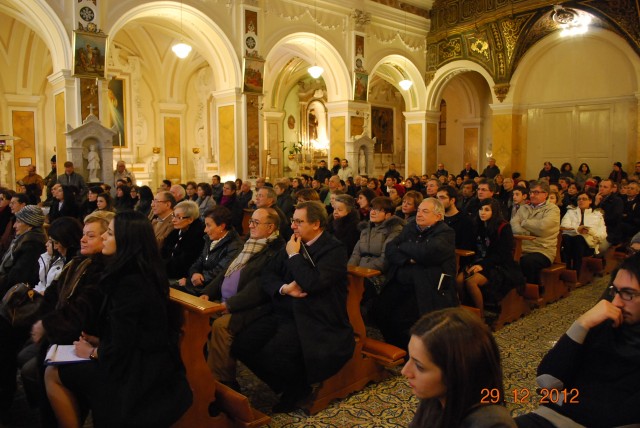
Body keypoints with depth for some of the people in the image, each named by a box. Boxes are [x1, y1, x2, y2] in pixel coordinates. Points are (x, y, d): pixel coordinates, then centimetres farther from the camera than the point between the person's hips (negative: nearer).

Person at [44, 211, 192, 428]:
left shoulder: (130, 283, -24)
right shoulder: (143, 273, 5)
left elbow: (119, 348, -20)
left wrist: (92, 352, -3)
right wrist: (98, 341, 8)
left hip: (140, 375, -9)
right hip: (149, 365, 9)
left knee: (53, 375, 3)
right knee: (63, 369, 17)